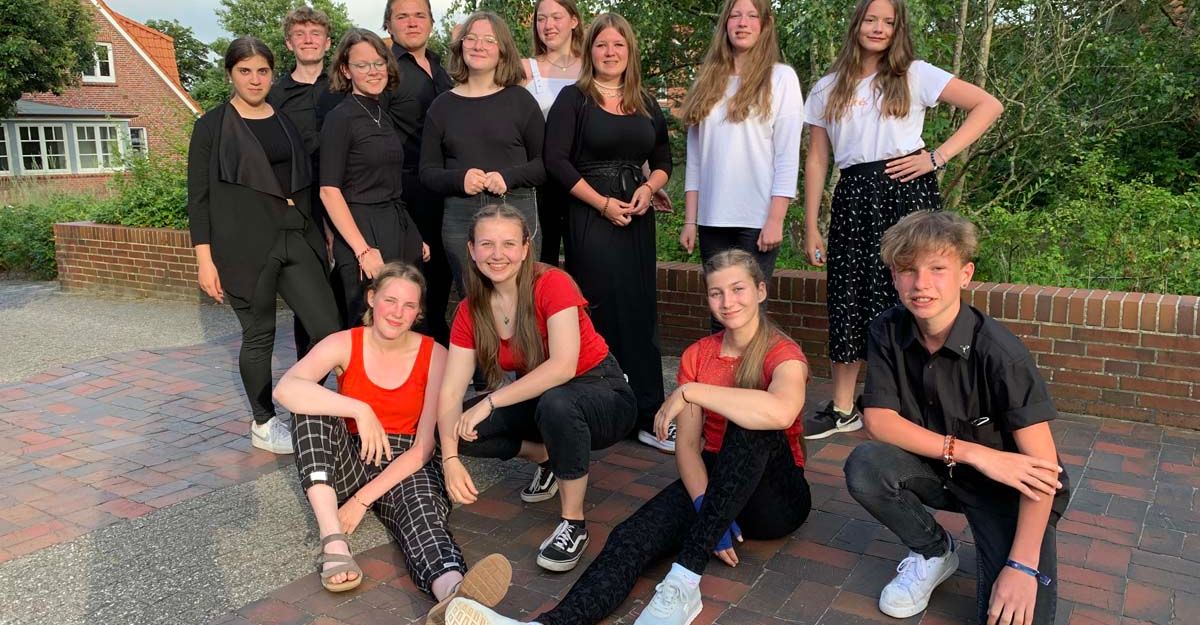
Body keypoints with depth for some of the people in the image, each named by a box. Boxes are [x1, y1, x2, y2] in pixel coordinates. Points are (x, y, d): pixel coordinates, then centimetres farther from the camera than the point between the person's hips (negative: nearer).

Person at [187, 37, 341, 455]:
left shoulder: (286, 121, 13)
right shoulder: (213, 126, 1)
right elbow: (198, 197, -2)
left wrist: (321, 233, 14)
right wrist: (204, 259, -9)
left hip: (295, 237, 4)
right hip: (245, 243, -4)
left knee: (328, 328, -5)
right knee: (259, 334, 4)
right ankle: (264, 425, 20)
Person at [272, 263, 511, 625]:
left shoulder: (434, 355, -7)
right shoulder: (344, 344, -4)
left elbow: (425, 445, -12)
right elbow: (285, 389, -24)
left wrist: (364, 499, -18)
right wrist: (360, 411, -32)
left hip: (408, 467, -2)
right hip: (350, 462, 2)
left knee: (423, 510, -36)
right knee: (314, 407, -25)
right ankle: (334, 543, -35)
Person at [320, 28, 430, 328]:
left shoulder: (382, 116, 14)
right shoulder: (340, 118, -8)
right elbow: (329, 191, -14)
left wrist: (415, 237, 15)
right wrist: (363, 250, -20)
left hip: (398, 230, 7)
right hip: (362, 233, -7)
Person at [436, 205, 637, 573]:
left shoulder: (552, 284, -21)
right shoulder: (470, 312, -6)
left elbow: (563, 366, -32)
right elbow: (450, 392, -12)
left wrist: (489, 402, -33)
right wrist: (451, 458, -27)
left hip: (603, 395, -5)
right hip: (539, 401, 6)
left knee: (555, 402, -39)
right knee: (458, 429, -15)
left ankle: (574, 525, -20)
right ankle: (547, 456, 8)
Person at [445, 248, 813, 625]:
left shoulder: (783, 353, -9)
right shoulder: (697, 355, 5)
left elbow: (782, 412, -35)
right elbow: (687, 444, -3)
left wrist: (690, 391, -28)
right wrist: (705, 506, -21)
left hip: (775, 495, -4)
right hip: (710, 481, 4)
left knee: (752, 423, -35)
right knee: (633, 536, -25)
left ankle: (683, 583, -40)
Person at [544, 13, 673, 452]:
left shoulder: (645, 103, 14)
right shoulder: (573, 98, 0)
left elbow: (663, 159, 17)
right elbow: (556, 160, -9)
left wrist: (648, 188, -5)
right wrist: (603, 203, -14)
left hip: (637, 217, 5)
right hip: (590, 217, -5)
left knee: (640, 311, 5)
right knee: (601, 312, -6)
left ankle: (646, 415, 11)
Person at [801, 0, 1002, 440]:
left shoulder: (916, 75, 5)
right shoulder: (828, 89, 12)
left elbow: (988, 106, 2)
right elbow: (817, 161, 10)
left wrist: (937, 157, -7)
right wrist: (811, 227, 4)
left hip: (906, 191, -2)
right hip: (853, 198, 3)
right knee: (848, 300, 3)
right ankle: (842, 410, 13)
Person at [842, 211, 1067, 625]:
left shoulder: (998, 351, -25)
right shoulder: (887, 333, -13)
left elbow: (1042, 461, -25)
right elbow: (877, 420, -15)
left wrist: (1023, 566, -30)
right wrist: (973, 452, -25)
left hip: (1008, 486, -3)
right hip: (938, 471, 4)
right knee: (864, 467, -27)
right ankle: (934, 552, 3)